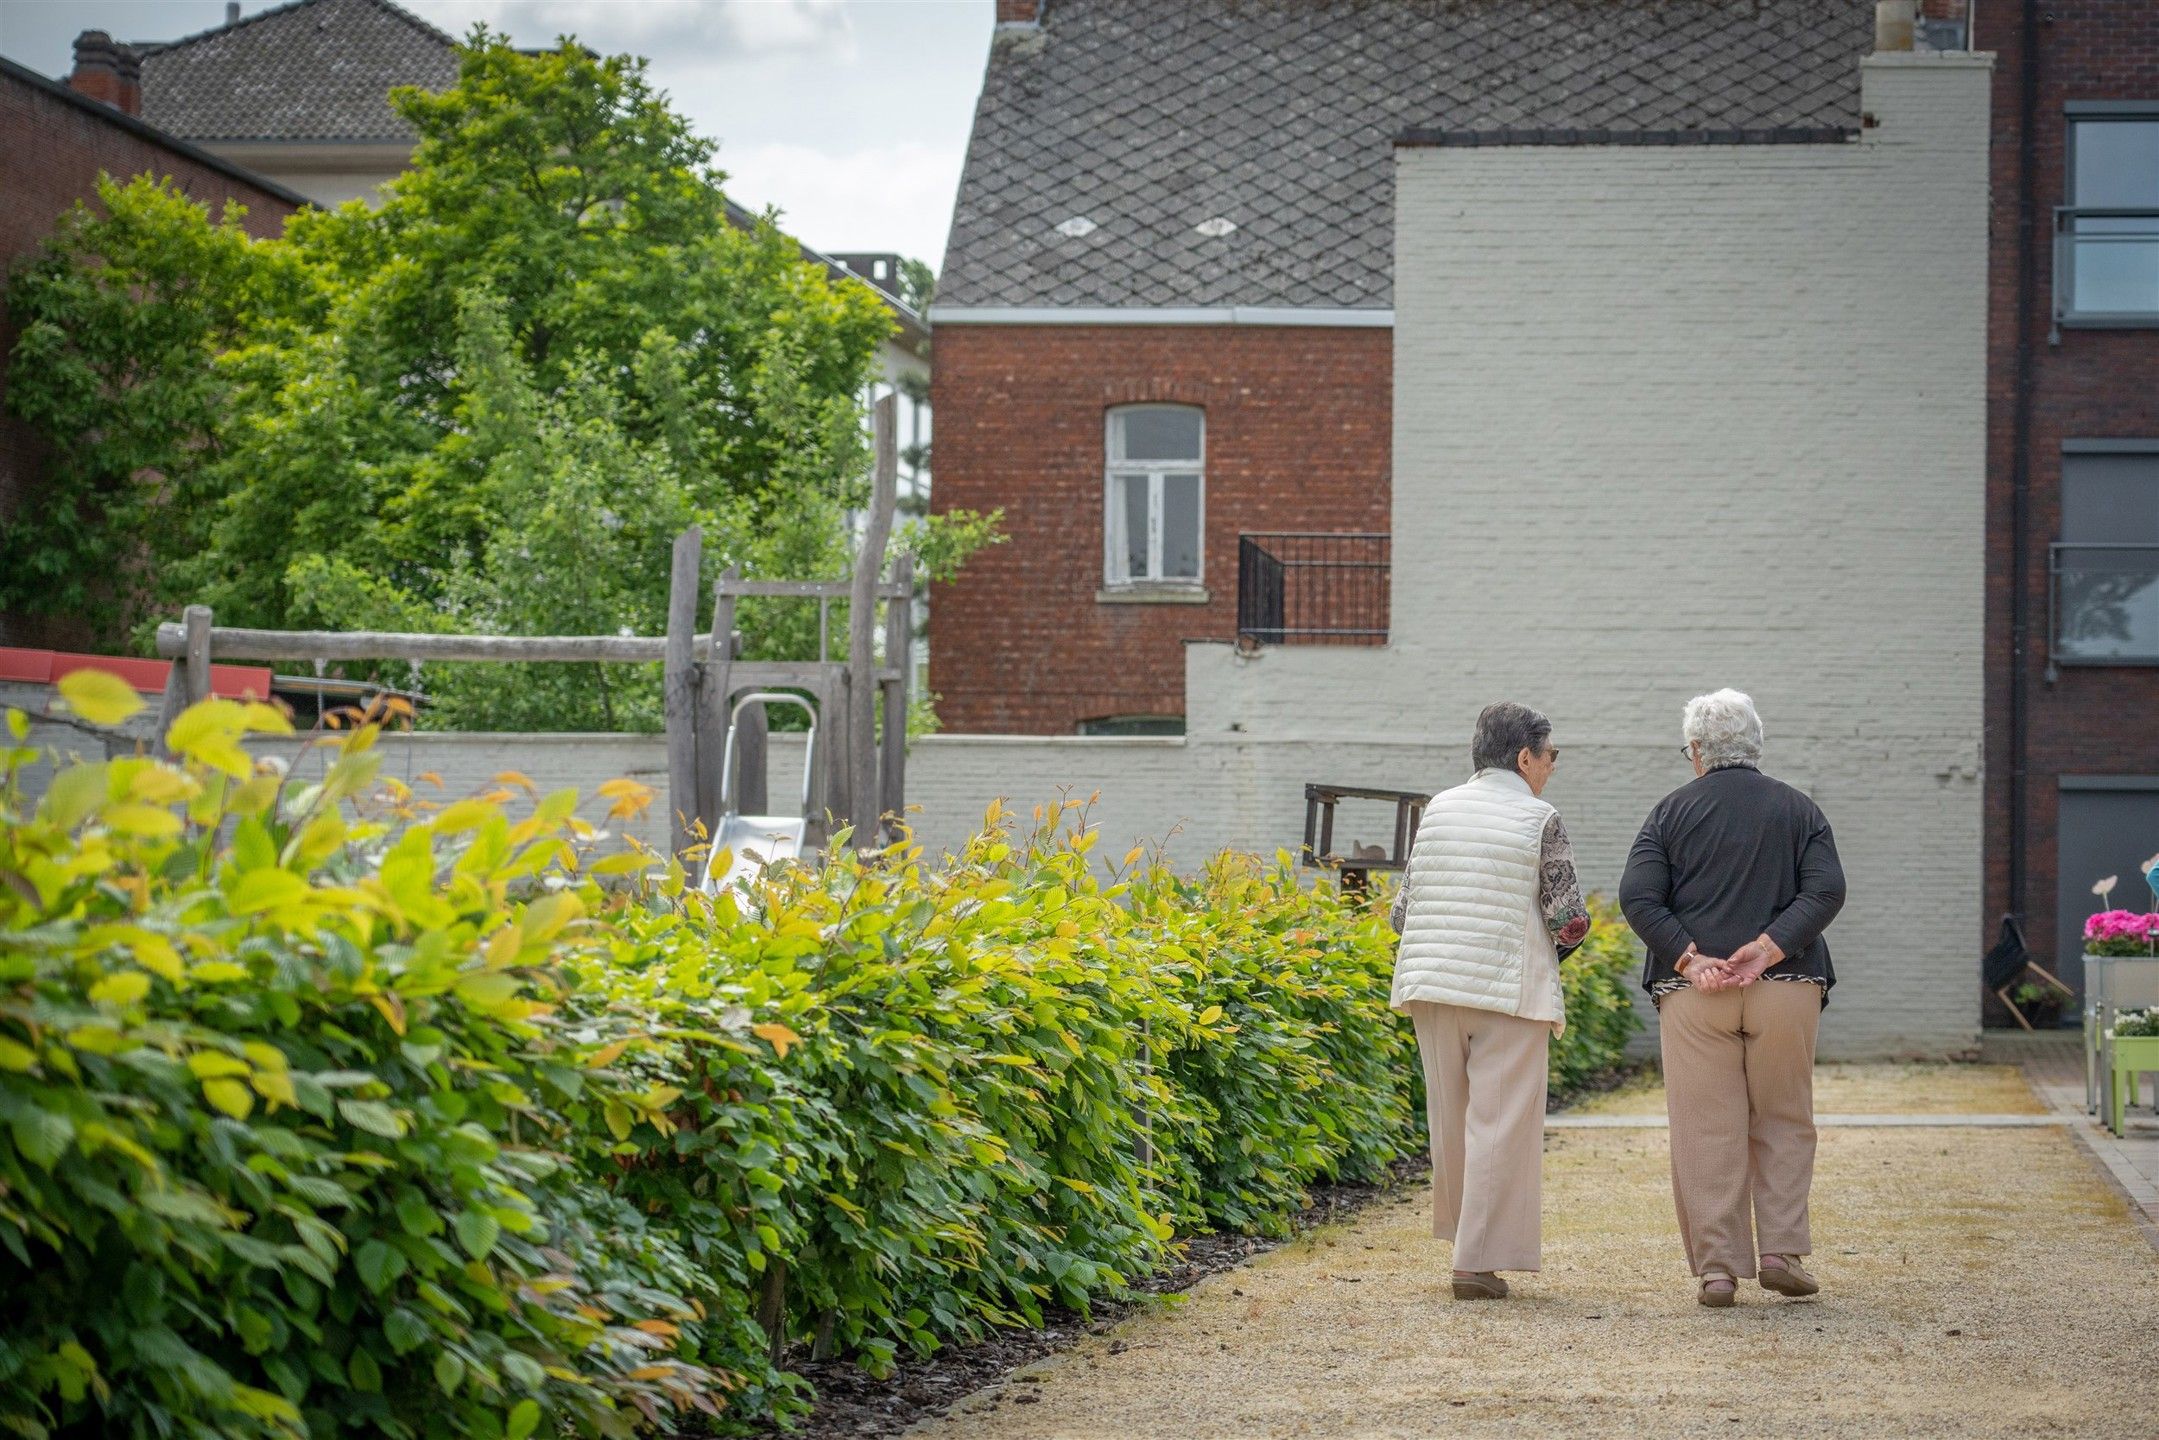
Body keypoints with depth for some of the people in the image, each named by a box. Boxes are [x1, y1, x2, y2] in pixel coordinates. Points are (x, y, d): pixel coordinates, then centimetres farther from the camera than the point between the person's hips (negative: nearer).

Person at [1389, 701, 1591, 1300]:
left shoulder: (1438, 808, 8)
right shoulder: (1538, 819, -6)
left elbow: (1402, 909, 7)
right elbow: (1570, 919, -8)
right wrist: (1551, 949, 13)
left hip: (1433, 984, 5)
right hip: (1510, 992, -5)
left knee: (1451, 1119, 16)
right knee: (1500, 1126, -1)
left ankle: (1464, 1234, 27)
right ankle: (1480, 1261, -3)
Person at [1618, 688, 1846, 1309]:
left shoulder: (1671, 811, 5)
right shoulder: (1799, 811, 8)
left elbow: (1637, 896, -6)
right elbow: (1826, 891, -6)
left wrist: (1689, 959, -10)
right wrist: (1766, 950, -11)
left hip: (1694, 995, -1)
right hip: (1786, 990, 1)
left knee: (1706, 1130, 2)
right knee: (1783, 1123, 12)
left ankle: (1717, 1265, 0)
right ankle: (1782, 1251, 4)